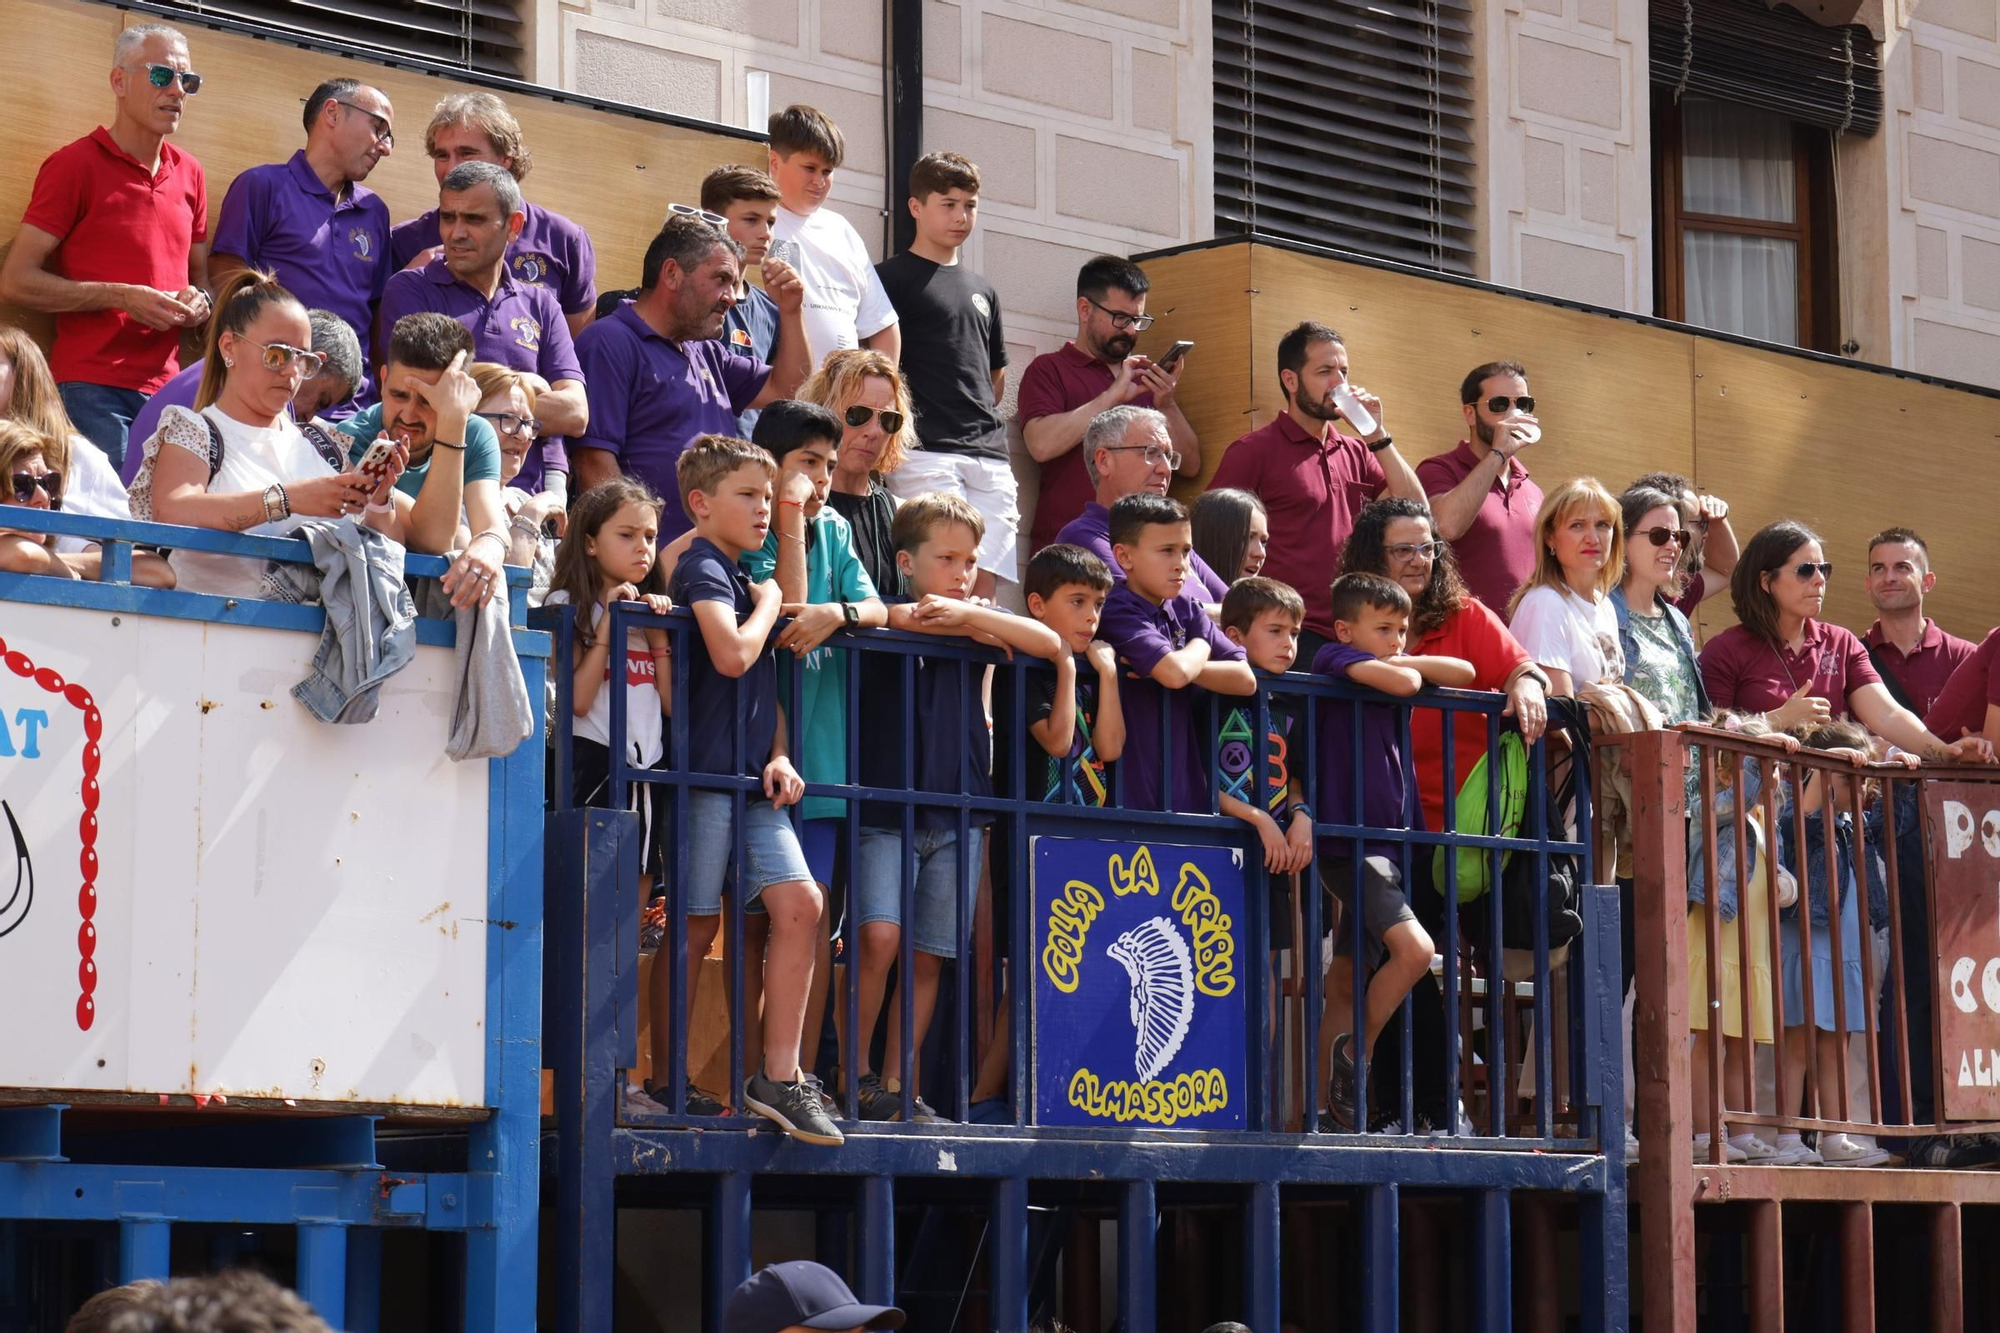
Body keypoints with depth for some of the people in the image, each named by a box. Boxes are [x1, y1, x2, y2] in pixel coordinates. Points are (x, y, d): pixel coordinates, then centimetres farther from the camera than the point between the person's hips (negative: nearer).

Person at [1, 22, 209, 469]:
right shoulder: (74, 164, -3)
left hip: (167, 387, 6)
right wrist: (121, 297, -14)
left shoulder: (189, 174, 15)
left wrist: (199, 303, 2)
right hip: (91, 391, -5)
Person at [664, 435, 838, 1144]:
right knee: (695, 926, -4)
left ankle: (779, 1075, -6)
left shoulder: (740, 579, 21)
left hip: (751, 776, 8)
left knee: (800, 904, -6)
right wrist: (767, 605, -5)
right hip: (705, 772, -8)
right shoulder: (702, 568, -7)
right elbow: (732, 654, -24)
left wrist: (780, 756, 6)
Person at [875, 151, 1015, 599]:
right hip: (925, 453, -6)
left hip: (989, 455, 6)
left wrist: (981, 422, 15)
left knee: (986, 583, -2)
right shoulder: (892, 278, 3)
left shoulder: (982, 290, 22)